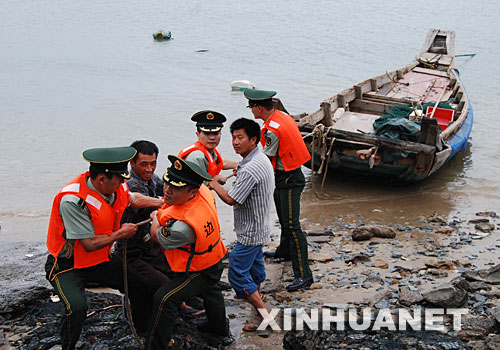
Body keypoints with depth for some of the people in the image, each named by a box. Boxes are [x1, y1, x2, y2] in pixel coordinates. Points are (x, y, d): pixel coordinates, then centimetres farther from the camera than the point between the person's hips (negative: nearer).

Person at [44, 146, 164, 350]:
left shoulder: (117, 187, -8)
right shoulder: (73, 200, -31)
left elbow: (132, 198, 19)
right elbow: (90, 244, -27)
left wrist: (162, 203, 18)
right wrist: (121, 233, -14)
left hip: (101, 261, 7)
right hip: (67, 266, -7)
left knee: (143, 287, 1)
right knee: (76, 307, -31)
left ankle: (144, 334, 25)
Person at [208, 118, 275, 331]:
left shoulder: (250, 170, -30)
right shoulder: (262, 159, 3)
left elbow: (231, 199, -25)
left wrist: (214, 184, -13)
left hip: (250, 231, -10)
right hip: (259, 227, 10)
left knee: (237, 273, -5)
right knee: (255, 261, 31)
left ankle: (265, 315, -4)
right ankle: (256, 293, 56)